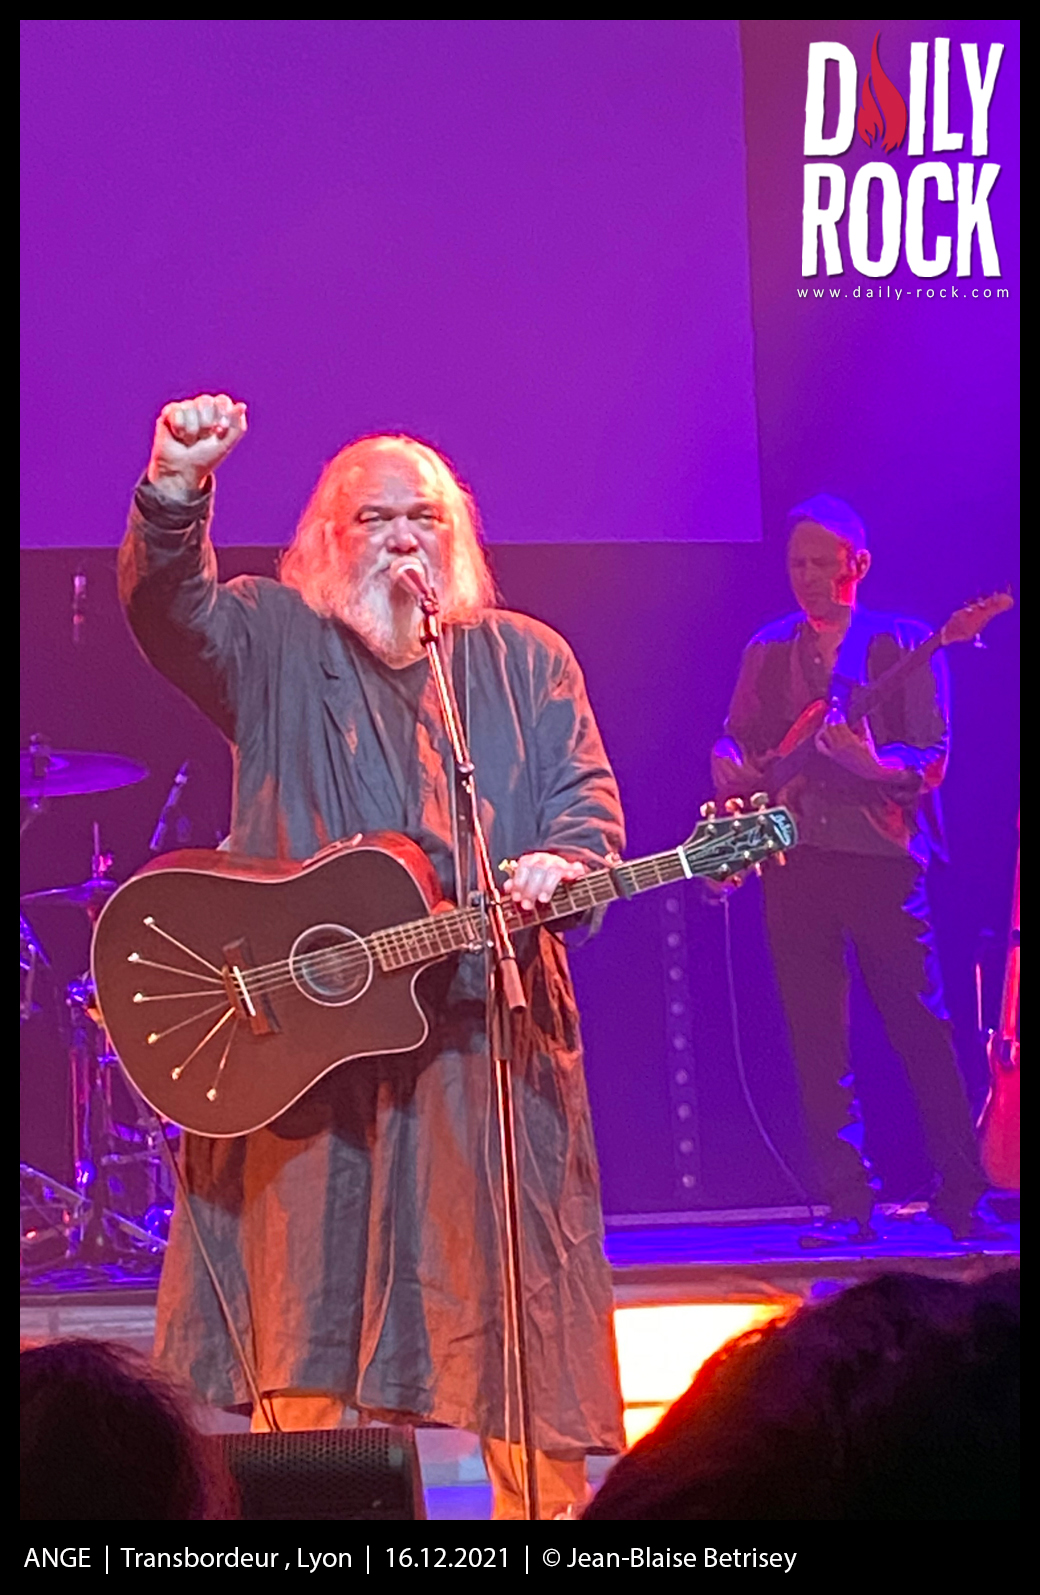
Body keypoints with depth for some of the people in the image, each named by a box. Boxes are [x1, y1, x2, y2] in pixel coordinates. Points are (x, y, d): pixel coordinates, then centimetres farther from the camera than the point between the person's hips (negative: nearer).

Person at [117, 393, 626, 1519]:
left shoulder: (525, 660, 15)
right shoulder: (273, 643, 8)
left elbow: (586, 792, 9)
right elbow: (165, 607, -10)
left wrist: (564, 862, -15)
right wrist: (177, 487, -29)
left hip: (485, 1023, 1)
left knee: (518, 1299, 1)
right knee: (301, 1310, -2)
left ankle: (549, 1504, 7)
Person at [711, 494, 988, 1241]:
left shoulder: (904, 645, 2)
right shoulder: (767, 651, 14)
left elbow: (933, 759, -3)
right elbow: (734, 742, 18)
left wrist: (872, 764, -23)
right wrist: (732, 772, -5)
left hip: (881, 853, -4)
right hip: (794, 860, 4)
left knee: (922, 1029, -4)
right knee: (818, 1041, 2)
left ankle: (962, 1197, 3)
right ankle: (849, 1201, 7)